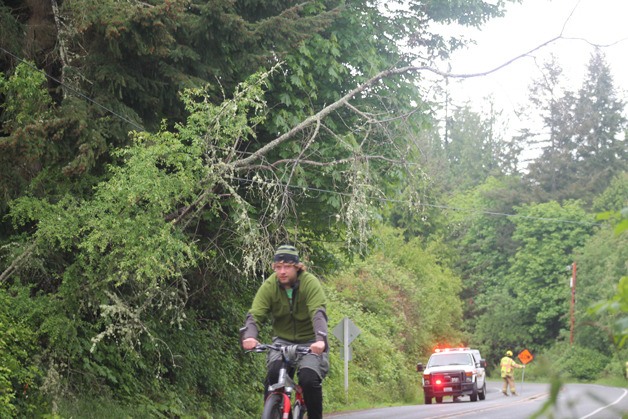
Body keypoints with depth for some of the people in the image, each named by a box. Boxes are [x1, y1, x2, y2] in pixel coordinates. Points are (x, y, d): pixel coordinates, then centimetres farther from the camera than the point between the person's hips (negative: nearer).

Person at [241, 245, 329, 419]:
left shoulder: (310, 282, -18)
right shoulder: (269, 285, -12)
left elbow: (318, 313, -31)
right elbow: (255, 314, -21)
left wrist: (321, 339, -50)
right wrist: (249, 336, -42)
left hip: (310, 341, -2)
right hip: (283, 339, 2)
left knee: (309, 379, -26)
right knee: (274, 372, -27)